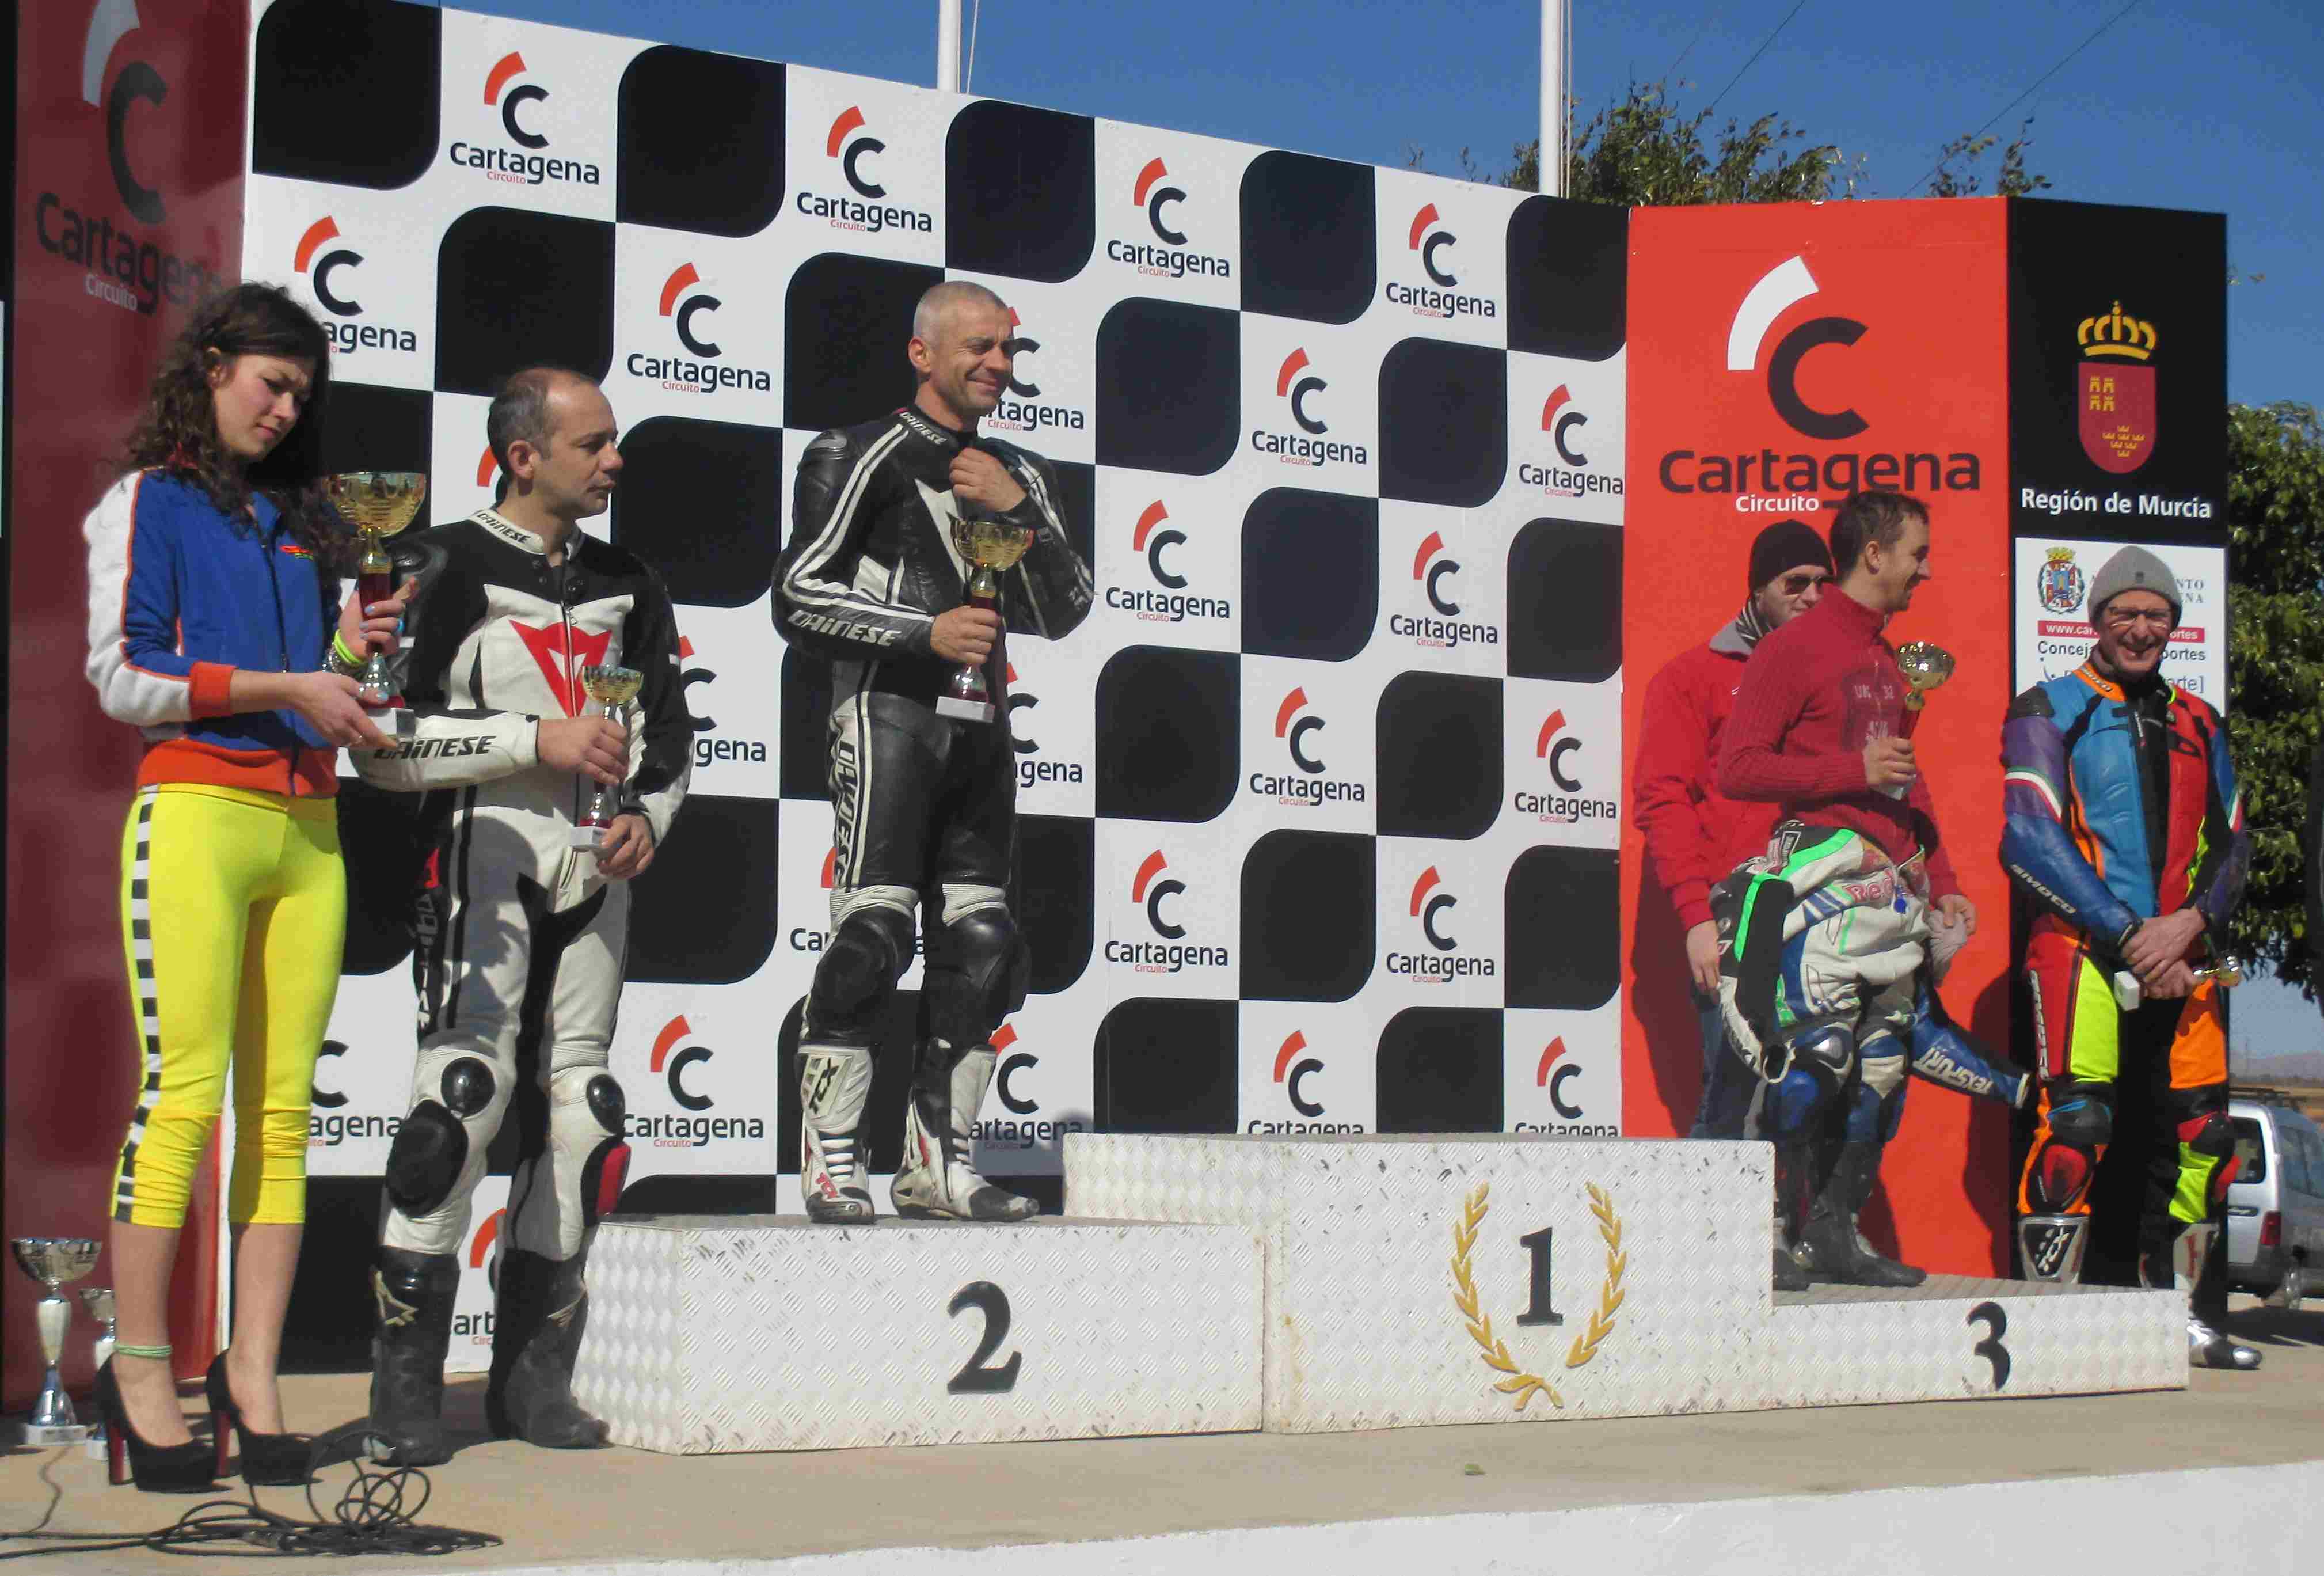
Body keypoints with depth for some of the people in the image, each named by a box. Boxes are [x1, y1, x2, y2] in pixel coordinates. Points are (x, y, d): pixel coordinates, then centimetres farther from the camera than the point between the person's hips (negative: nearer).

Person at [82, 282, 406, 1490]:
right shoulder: (146, 502, 7)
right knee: (183, 1092, -11)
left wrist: (351, 652, 6)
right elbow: (123, 678, -3)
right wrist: (286, 686, -7)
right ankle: (140, 1370, -4)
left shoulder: (303, 522, 23)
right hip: (194, 811, -5)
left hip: (307, 825, 5)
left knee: (284, 1106, -2)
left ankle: (253, 1369, -1)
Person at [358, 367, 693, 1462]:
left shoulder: (626, 585, 17)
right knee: (467, 1087, -17)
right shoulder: (446, 569, -1)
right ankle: (406, 1381, -10)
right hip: (485, 848, -6)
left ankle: (532, 1375, 13)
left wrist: (649, 813, 3)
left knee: (579, 1108, 4)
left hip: (596, 866, 6)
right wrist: (538, 741, -13)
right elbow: (386, 742, -8)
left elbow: (670, 733, 23)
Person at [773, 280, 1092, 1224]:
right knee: (873, 929, -14)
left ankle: (937, 1162, 8)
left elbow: (1064, 613, 13)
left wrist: (1018, 509, -2)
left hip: (979, 720, 7)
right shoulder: (866, 457, 1)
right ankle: (831, 1161, -10)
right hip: (887, 710, -7)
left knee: (980, 945, 3)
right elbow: (799, 595, -5)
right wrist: (926, 631, -13)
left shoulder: (1019, 474, 19)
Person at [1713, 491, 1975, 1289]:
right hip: (1824, 884, -8)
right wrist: (1855, 770, -12)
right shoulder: (1794, 648, -4)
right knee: (1816, 1056, -14)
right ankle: (1775, 1232, -5)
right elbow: (1736, 768, -11)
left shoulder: (1886, 660, 22)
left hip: (1892, 887, 8)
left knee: (1883, 1066, 7)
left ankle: (1836, 1234, 14)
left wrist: (1941, 883, 21)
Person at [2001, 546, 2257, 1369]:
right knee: (2077, 1118, -18)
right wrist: (2129, 936, -13)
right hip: (2082, 946, -5)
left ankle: (2179, 1311, 16)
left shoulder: (2198, 723, 19)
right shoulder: (2048, 710, 3)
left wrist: (2188, 924, -5)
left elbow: (2233, 843, 16)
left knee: (2203, 1128, 4)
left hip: (2180, 956, 5)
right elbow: (2029, 838, -7)